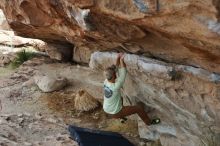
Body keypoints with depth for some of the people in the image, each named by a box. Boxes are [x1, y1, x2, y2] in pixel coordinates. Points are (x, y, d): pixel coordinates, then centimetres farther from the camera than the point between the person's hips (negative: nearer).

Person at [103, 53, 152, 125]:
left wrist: (118, 58, -7)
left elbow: (116, 69, -4)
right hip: (115, 113, -7)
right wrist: (121, 60, -22)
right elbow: (123, 74, -28)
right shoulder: (115, 87, -35)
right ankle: (149, 122, 28)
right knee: (139, 108, 4)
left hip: (106, 110, 7)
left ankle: (121, 118, 50)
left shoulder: (106, 82, -14)